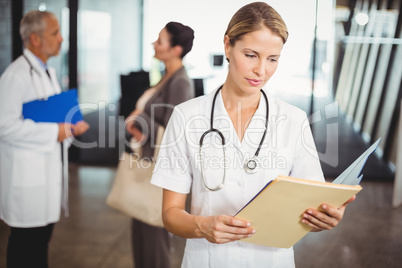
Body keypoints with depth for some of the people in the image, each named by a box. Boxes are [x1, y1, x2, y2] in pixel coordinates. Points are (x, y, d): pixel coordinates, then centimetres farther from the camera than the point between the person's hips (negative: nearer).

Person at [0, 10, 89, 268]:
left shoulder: (48, 72, 14)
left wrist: (70, 126, 5)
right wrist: (54, 133, -20)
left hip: (49, 169, 9)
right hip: (27, 175, -9)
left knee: (43, 237, 17)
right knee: (26, 244, 2)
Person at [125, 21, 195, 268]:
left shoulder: (180, 83, -20)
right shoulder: (168, 77, 8)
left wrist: (139, 119, -12)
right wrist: (137, 122, -2)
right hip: (149, 160, 9)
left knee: (152, 230, 3)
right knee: (141, 226, 19)